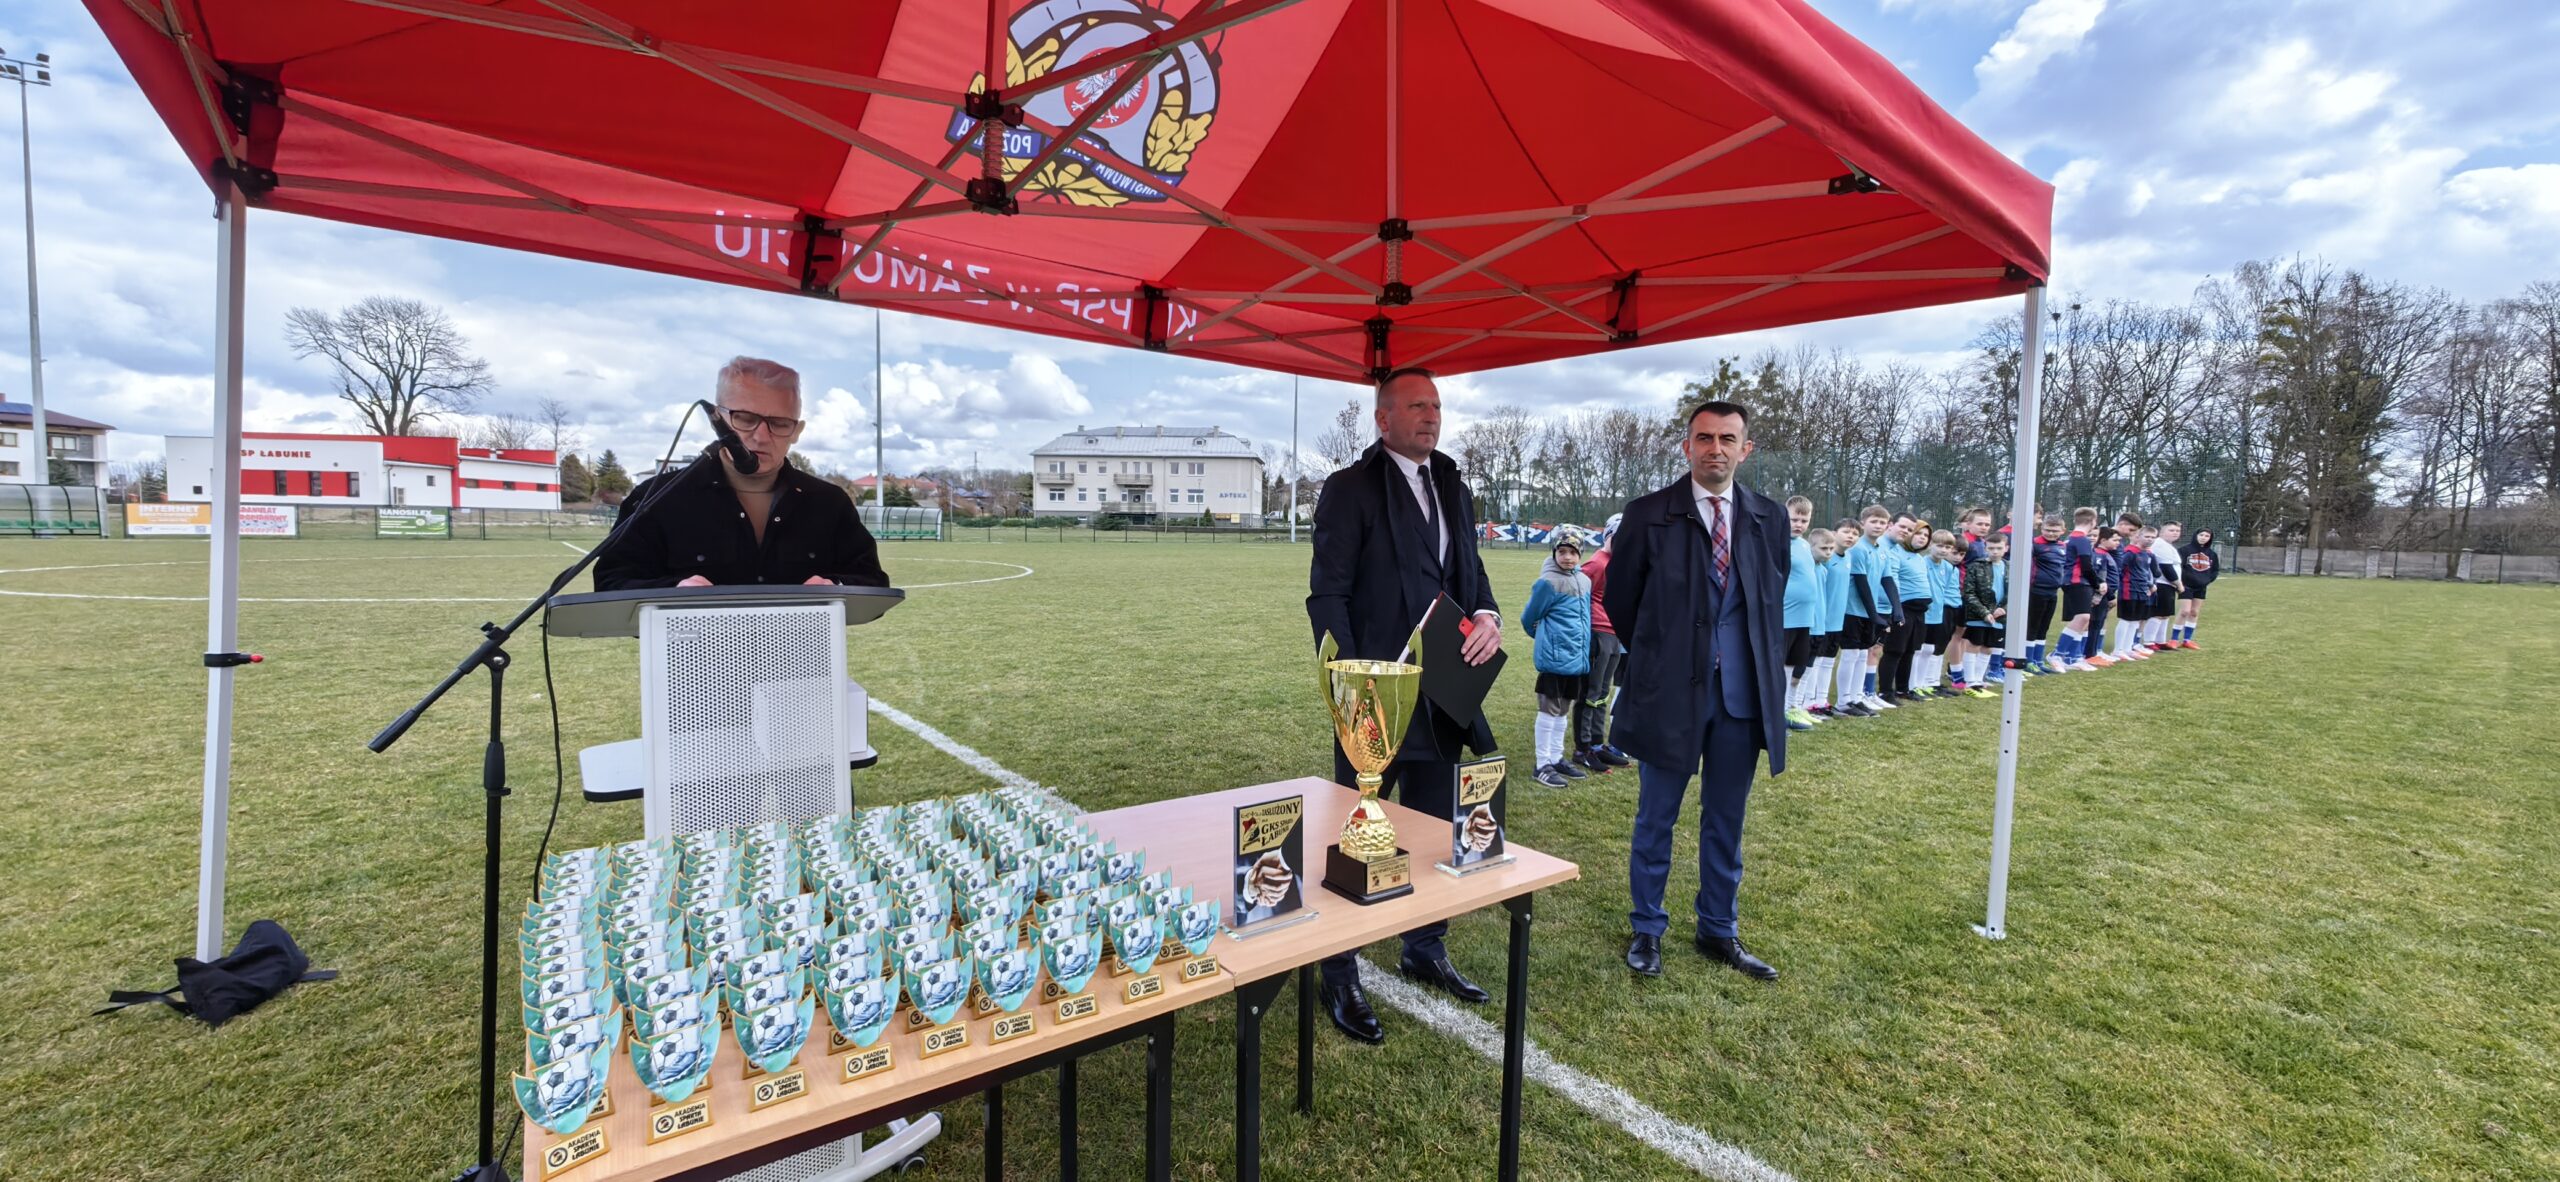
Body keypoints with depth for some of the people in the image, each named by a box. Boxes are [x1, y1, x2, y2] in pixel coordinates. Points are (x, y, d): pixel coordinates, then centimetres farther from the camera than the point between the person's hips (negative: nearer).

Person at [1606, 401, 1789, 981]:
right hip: (1669, 690, -3)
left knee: (1726, 821, 14)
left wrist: (1765, 668, 10)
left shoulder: (1769, 518, 5)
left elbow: (1774, 600, 14)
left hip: (1743, 693, 3)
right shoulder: (1649, 514, -5)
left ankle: (1718, 932, 31)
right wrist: (1657, 658, 8)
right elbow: (1621, 598, 2)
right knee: (1655, 819, 9)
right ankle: (1646, 930, 25)